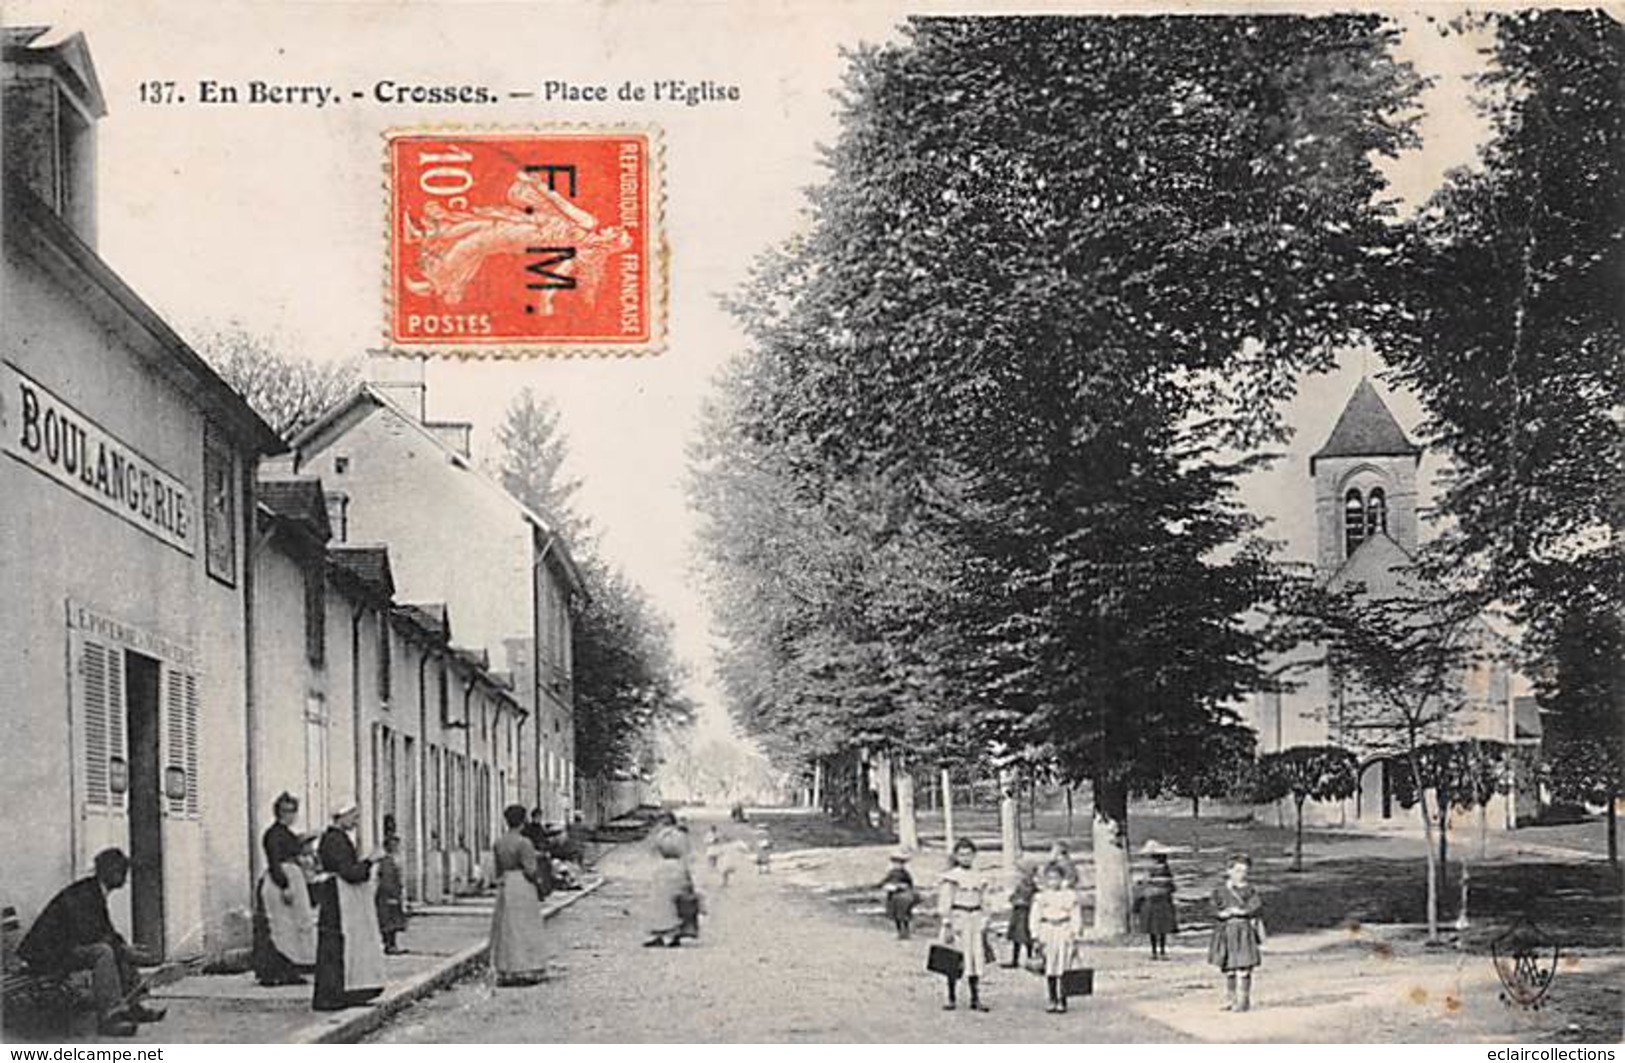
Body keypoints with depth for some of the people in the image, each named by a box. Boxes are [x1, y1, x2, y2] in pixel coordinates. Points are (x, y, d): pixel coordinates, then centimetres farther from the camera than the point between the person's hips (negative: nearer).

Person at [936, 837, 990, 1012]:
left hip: (975, 920, 5)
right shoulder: (951, 877, -5)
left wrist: (984, 923, 13)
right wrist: (948, 926, -12)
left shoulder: (979, 877, 11)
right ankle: (952, 999, 9)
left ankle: (976, 999, 9)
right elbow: (945, 904, -7)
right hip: (958, 918, -5)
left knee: (977, 959, 3)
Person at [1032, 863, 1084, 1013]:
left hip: (1065, 934, -2)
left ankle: (1062, 1001, -2)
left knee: (1062, 970, -7)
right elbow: (1035, 918, 5)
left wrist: (1075, 936, -2)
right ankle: (1052, 1001, 10)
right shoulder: (1040, 897, 6)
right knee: (1049, 971, 2)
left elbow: (1076, 917, 4)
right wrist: (1037, 937, -3)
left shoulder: (1070, 895, 3)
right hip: (1047, 934, 2)